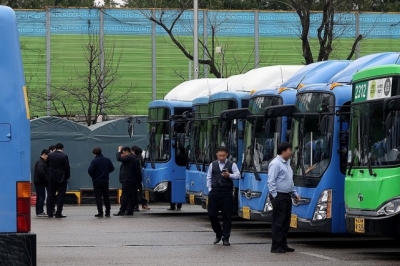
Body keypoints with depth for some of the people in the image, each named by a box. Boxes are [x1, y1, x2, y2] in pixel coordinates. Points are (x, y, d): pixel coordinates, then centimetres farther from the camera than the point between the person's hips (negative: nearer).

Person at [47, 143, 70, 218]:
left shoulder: (50, 155, 2)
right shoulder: (64, 156, -11)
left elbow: (47, 166, 9)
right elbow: (67, 168, -11)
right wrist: (67, 177, 0)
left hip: (52, 178, 4)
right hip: (61, 178, -4)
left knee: (51, 195, 11)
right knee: (61, 196, 0)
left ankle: (50, 212, 12)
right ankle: (58, 213, -3)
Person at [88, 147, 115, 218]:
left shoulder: (94, 161, -15)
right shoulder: (107, 160, 0)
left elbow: (90, 170, -21)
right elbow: (112, 168, 6)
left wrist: (93, 176, -2)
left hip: (97, 181, -4)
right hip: (105, 181, 4)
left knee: (98, 197, 1)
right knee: (106, 197, 14)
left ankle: (100, 213, -4)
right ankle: (107, 212, 16)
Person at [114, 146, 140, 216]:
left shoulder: (128, 158, -12)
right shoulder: (135, 159, 19)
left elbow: (119, 158, -21)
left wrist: (119, 151, -6)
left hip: (127, 180, -10)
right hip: (134, 181, 10)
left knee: (124, 195, -8)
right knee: (132, 196, 7)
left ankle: (122, 211, -10)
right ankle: (130, 210, 8)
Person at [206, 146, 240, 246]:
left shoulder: (232, 165, 4)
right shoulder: (212, 165, 11)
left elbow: (238, 175, -6)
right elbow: (209, 178, 13)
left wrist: (229, 175, -23)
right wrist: (210, 189, 3)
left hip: (227, 193, -2)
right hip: (214, 193, 2)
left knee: (227, 216, 0)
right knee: (211, 214, 0)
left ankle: (226, 238, 7)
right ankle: (218, 234, 21)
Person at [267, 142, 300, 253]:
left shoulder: (287, 163, 17)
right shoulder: (276, 164, -13)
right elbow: (271, 181, -17)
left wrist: (295, 193, 20)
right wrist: (274, 196, -20)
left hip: (287, 196, 9)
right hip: (279, 197, -9)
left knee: (286, 222, 11)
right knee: (278, 222, -7)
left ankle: (283, 244, 17)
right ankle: (276, 247, -5)